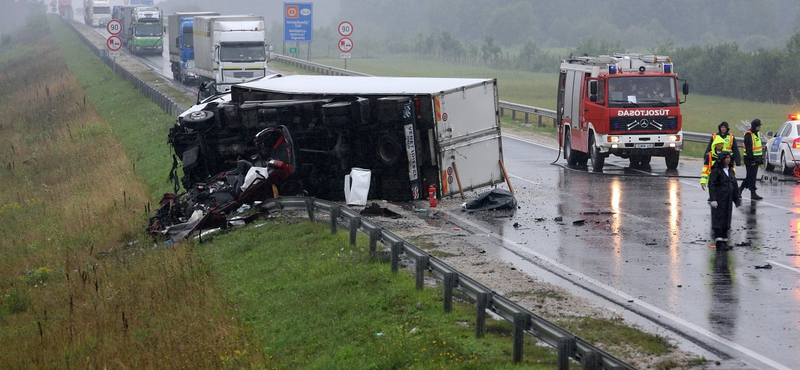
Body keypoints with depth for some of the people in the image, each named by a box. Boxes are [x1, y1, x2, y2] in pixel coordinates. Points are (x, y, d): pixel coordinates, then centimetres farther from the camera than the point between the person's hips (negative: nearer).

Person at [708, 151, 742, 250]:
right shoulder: (716, 171, -7)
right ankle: (719, 242, -9)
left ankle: (724, 241, 14)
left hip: (728, 200, 7)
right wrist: (712, 199, -18)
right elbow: (711, 185, -11)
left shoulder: (731, 171, 13)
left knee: (726, 219, 8)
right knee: (719, 219, -8)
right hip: (719, 199, -7)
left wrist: (738, 198, 16)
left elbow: (735, 185, 18)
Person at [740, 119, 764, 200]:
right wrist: (752, 160, -22)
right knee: (752, 176, -4)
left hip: (756, 159, 9)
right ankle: (753, 194, -1)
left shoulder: (758, 133, 15)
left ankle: (740, 189, 20)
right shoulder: (749, 135, -16)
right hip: (751, 159, -9)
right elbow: (749, 149, -20)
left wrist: (761, 158, 18)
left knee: (750, 176, 12)